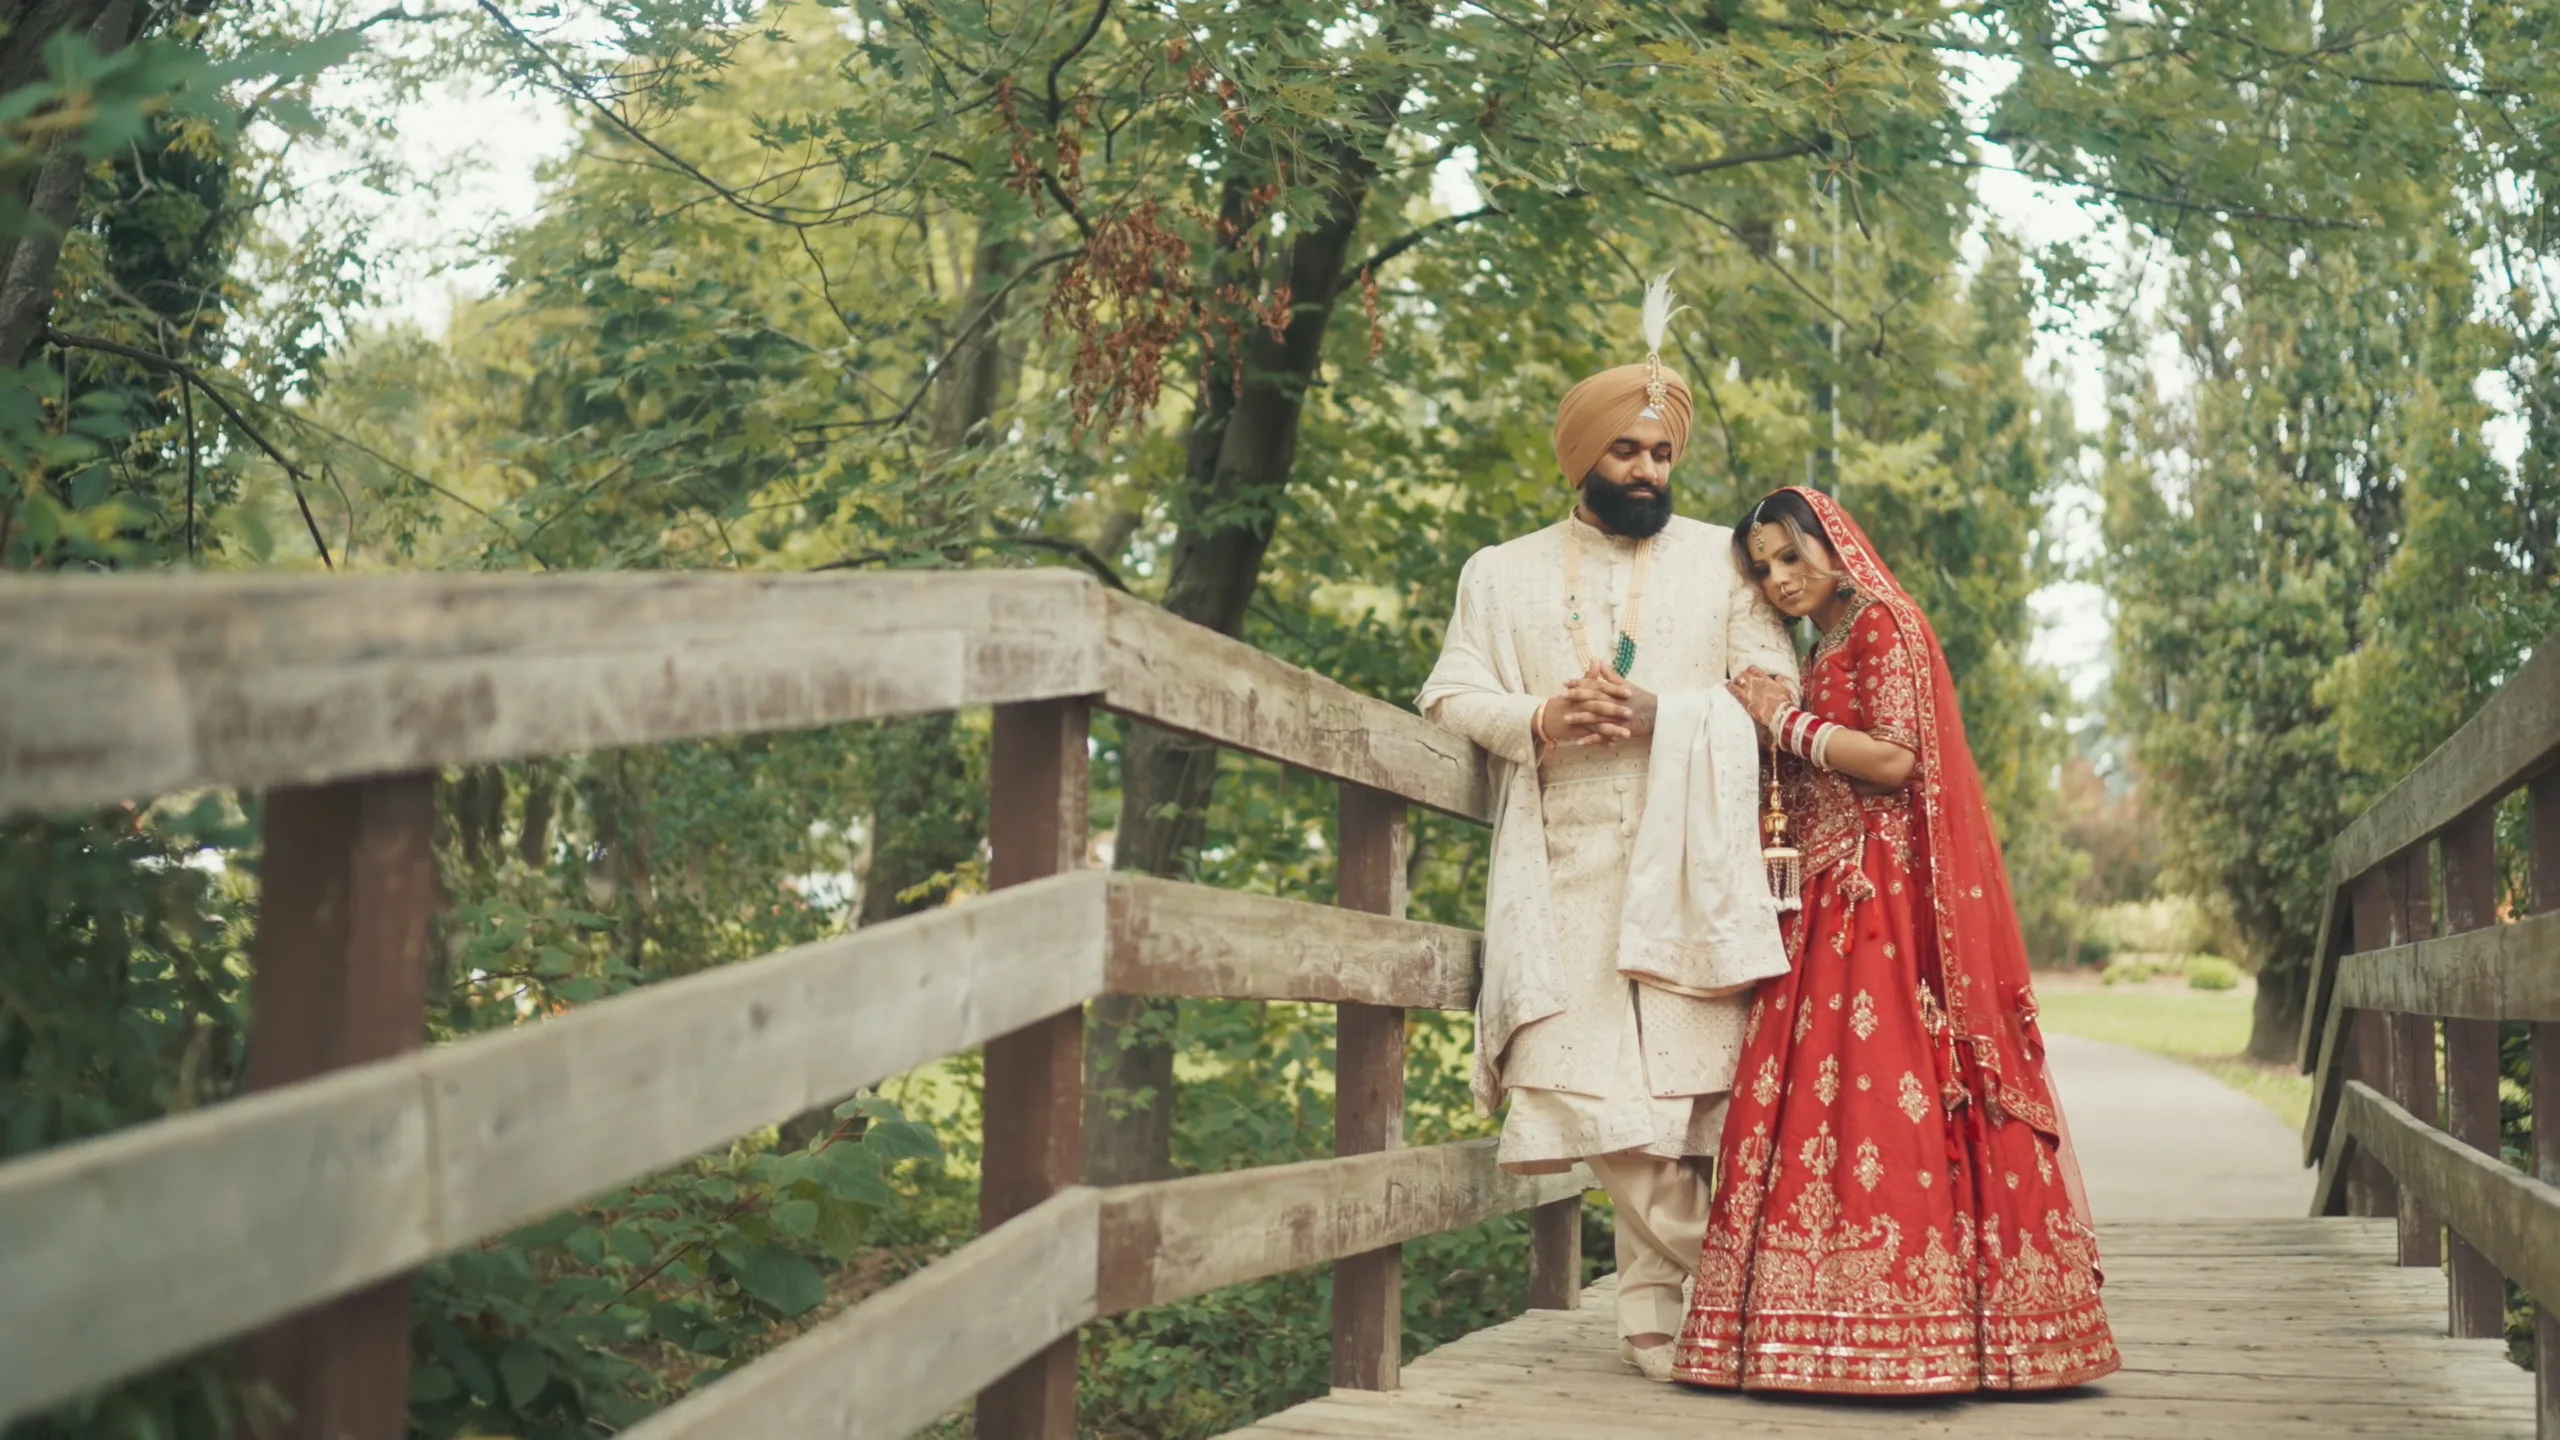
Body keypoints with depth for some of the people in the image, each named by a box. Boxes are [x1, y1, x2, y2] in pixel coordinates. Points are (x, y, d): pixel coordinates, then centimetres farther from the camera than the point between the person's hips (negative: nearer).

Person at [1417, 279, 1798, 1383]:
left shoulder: (1720, 560, 15)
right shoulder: (1503, 573, 18)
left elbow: (1775, 694, 6)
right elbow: (1449, 693, 8)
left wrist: (1664, 715, -11)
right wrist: (1538, 719, -12)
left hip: (1689, 864, -1)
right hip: (1565, 869, 1)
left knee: (1682, 1076, -10)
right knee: (1613, 1091, -7)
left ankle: (1657, 1301, -1)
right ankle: (1674, 1286, 1)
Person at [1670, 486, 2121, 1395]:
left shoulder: (1881, 624, -3)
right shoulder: (1825, 652, 23)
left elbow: (1894, 758, -15)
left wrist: (1787, 722, -7)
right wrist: (1774, 729, 12)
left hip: (1882, 904, -9)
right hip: (1829, 905, 9)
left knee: (1875, 1090, -13)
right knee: (1816, 1089, 2)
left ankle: (1898, 1319, -13)